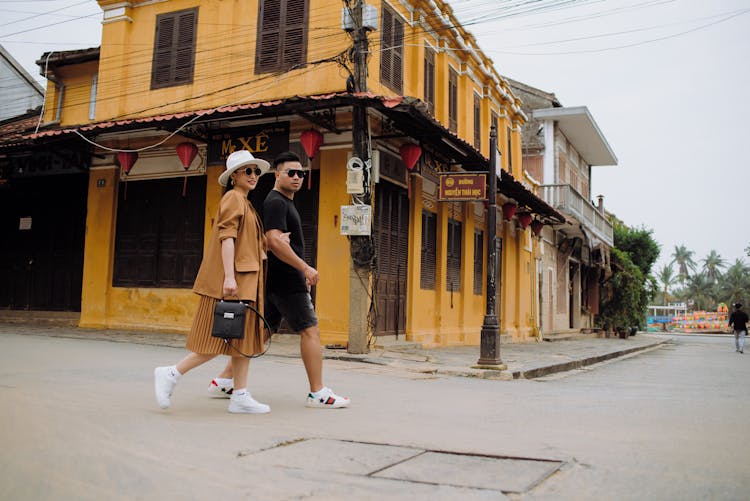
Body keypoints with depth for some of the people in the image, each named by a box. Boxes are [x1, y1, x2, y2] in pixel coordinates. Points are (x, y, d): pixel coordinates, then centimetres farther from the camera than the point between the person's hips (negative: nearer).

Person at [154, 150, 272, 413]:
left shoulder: (244, 202, 23)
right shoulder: (233, 198, -7)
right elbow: (226, 236, -18)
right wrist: (229, 276, -25)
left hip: (243, 281, 10)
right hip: (233, 279, -10)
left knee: (243, 338, 6)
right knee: (222, 339, -8)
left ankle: (240, 396, 8)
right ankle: (170, 374, 0)